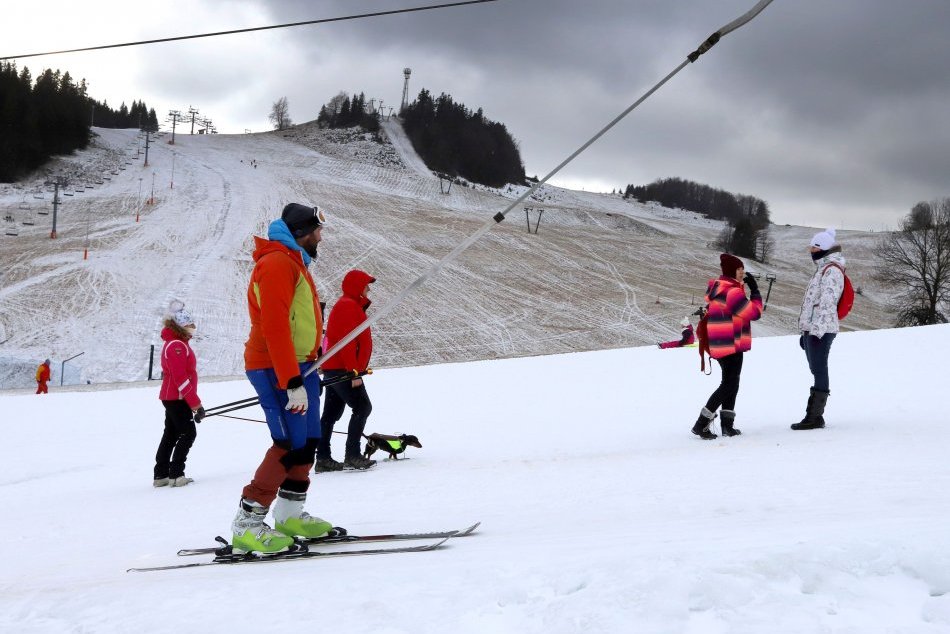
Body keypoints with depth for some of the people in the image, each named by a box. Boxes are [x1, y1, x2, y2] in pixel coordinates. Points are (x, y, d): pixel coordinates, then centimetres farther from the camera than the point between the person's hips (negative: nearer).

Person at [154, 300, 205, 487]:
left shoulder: (179, 344, 15)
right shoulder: (176, 346, -18)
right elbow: (181, 379, -23)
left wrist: (193, 403, 19)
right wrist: (196, 404, -22)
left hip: (172, 398, 10)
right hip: (177, 398, -10)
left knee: (171, 434, 13)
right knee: (188, 433, -7)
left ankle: (161, 475, 17)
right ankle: (175, 475, -8)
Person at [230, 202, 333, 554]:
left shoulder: (293, 263, 20)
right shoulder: (277, 263, -15)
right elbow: (274, 327, -23)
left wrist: (307, 372, 24)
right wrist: (293, 383, -27)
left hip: (298, 366, 10)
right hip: (276, 369, -10)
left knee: (308, 442, 11)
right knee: (291, 445, -14)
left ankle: (290, 515, 23)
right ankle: (247, 524, -10)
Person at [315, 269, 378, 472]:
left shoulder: (349, 305, 20)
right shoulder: (349, 306, -13)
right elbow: (347, 342, -21)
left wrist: (356, 368, 19)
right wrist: (354, 372, -23)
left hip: (333, 369, 11)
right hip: (342, 369, -11)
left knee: (331, 413, 8)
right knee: (362, 407, -9)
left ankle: (323, 458, 8)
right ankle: (352, 455, -11)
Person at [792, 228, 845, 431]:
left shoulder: (832, 270, -9)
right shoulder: (823, 268, 22)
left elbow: (828, 301, -20)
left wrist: (817, 329, -26)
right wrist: (805, 331, 23)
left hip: (821, 330, -10)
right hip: (812, 329, 10)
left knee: (819, 371, -9)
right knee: (817, 371, 11)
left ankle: (815, 417, -10)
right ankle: (813, 415, 14)